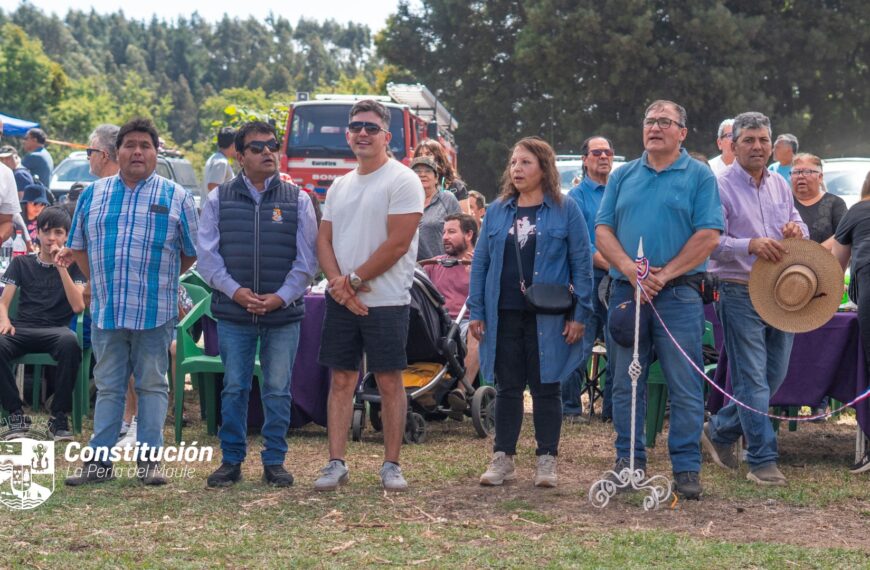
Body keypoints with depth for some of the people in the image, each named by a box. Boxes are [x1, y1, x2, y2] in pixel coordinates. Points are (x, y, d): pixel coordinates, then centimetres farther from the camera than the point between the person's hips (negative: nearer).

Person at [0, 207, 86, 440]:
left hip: (56, 330, -1)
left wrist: (61, 267, -9)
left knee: (70, 341, -39)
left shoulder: (73, 265, 12)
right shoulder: (21, 263, 17)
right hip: (22, 329, 2)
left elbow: (78, 306, -4)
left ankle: (59, 415, -24)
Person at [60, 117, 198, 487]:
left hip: (155, 313, -2)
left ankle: (148, 459, 10)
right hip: (106, 312, 2)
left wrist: (161, 279, 3)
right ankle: (100, 461, 12)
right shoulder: (93, 194, 11)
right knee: (108, 387, 8)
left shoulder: (175, 197, 4)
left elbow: (191, 252, 6)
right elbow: (78, 247, 16)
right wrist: (97, 283, 9)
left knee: (152, 386, 4)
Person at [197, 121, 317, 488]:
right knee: (234, 388, 5)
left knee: (278, 390, 4)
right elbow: (207, 254, 2)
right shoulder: (219, 199, 6)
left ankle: (274, 461, 14)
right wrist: (235, 291, -11)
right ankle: (231, 460, 14)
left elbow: (306, 259, 2)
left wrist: (281, 296, -10)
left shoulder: (297, 200, 5)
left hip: (283, 313, 0)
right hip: (233, 313, 0)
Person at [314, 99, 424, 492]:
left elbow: (398, 243, -15)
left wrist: (354, 279, -11)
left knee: (390, 382, 0)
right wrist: (337, 282, -7)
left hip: (386, 301, -6)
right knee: (341, 380, 6)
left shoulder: (402, 181, -7)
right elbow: (325, 240, 11)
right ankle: (336, 463, 10)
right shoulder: (340, 186, 15)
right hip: (340, 299, 6)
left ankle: (391, 465, 8)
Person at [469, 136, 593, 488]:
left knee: (545, 388, 5)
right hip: (504, 315, 3)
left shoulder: (566, 211, 0)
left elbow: (582, 263, -2)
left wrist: (580, 314, -7)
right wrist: (476, 311, 4)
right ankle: (502, 458, 14)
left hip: (548, 318, -3)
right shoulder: (497, 211, 9)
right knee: (507, 387, 8)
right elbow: (480, 262, 10)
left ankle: (546, 460, 13)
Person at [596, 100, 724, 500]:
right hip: (625, 290, 4)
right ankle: (628, 462, 17)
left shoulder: (699, 176, 3)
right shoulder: (623, 176, 14)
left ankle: (687, 468, 4)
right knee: (625, 383, 7)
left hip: (679, 293, -4)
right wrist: (629, 268, -10)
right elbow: (603, 231, 8)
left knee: (685, 387, -3)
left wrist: (664, 274, -13)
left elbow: (708, 235, -7)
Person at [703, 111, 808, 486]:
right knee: (753, 379, -5)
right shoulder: (721, 187, -7)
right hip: (740, 294, -7)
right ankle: (763, 461, 0)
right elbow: (712, 242, -13)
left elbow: (798, 224, 21)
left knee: (774, 375, 12)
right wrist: (750, 245, -28)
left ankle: (720, 431, 29)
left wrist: (797, 230, -3)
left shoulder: (780, 185, 14)